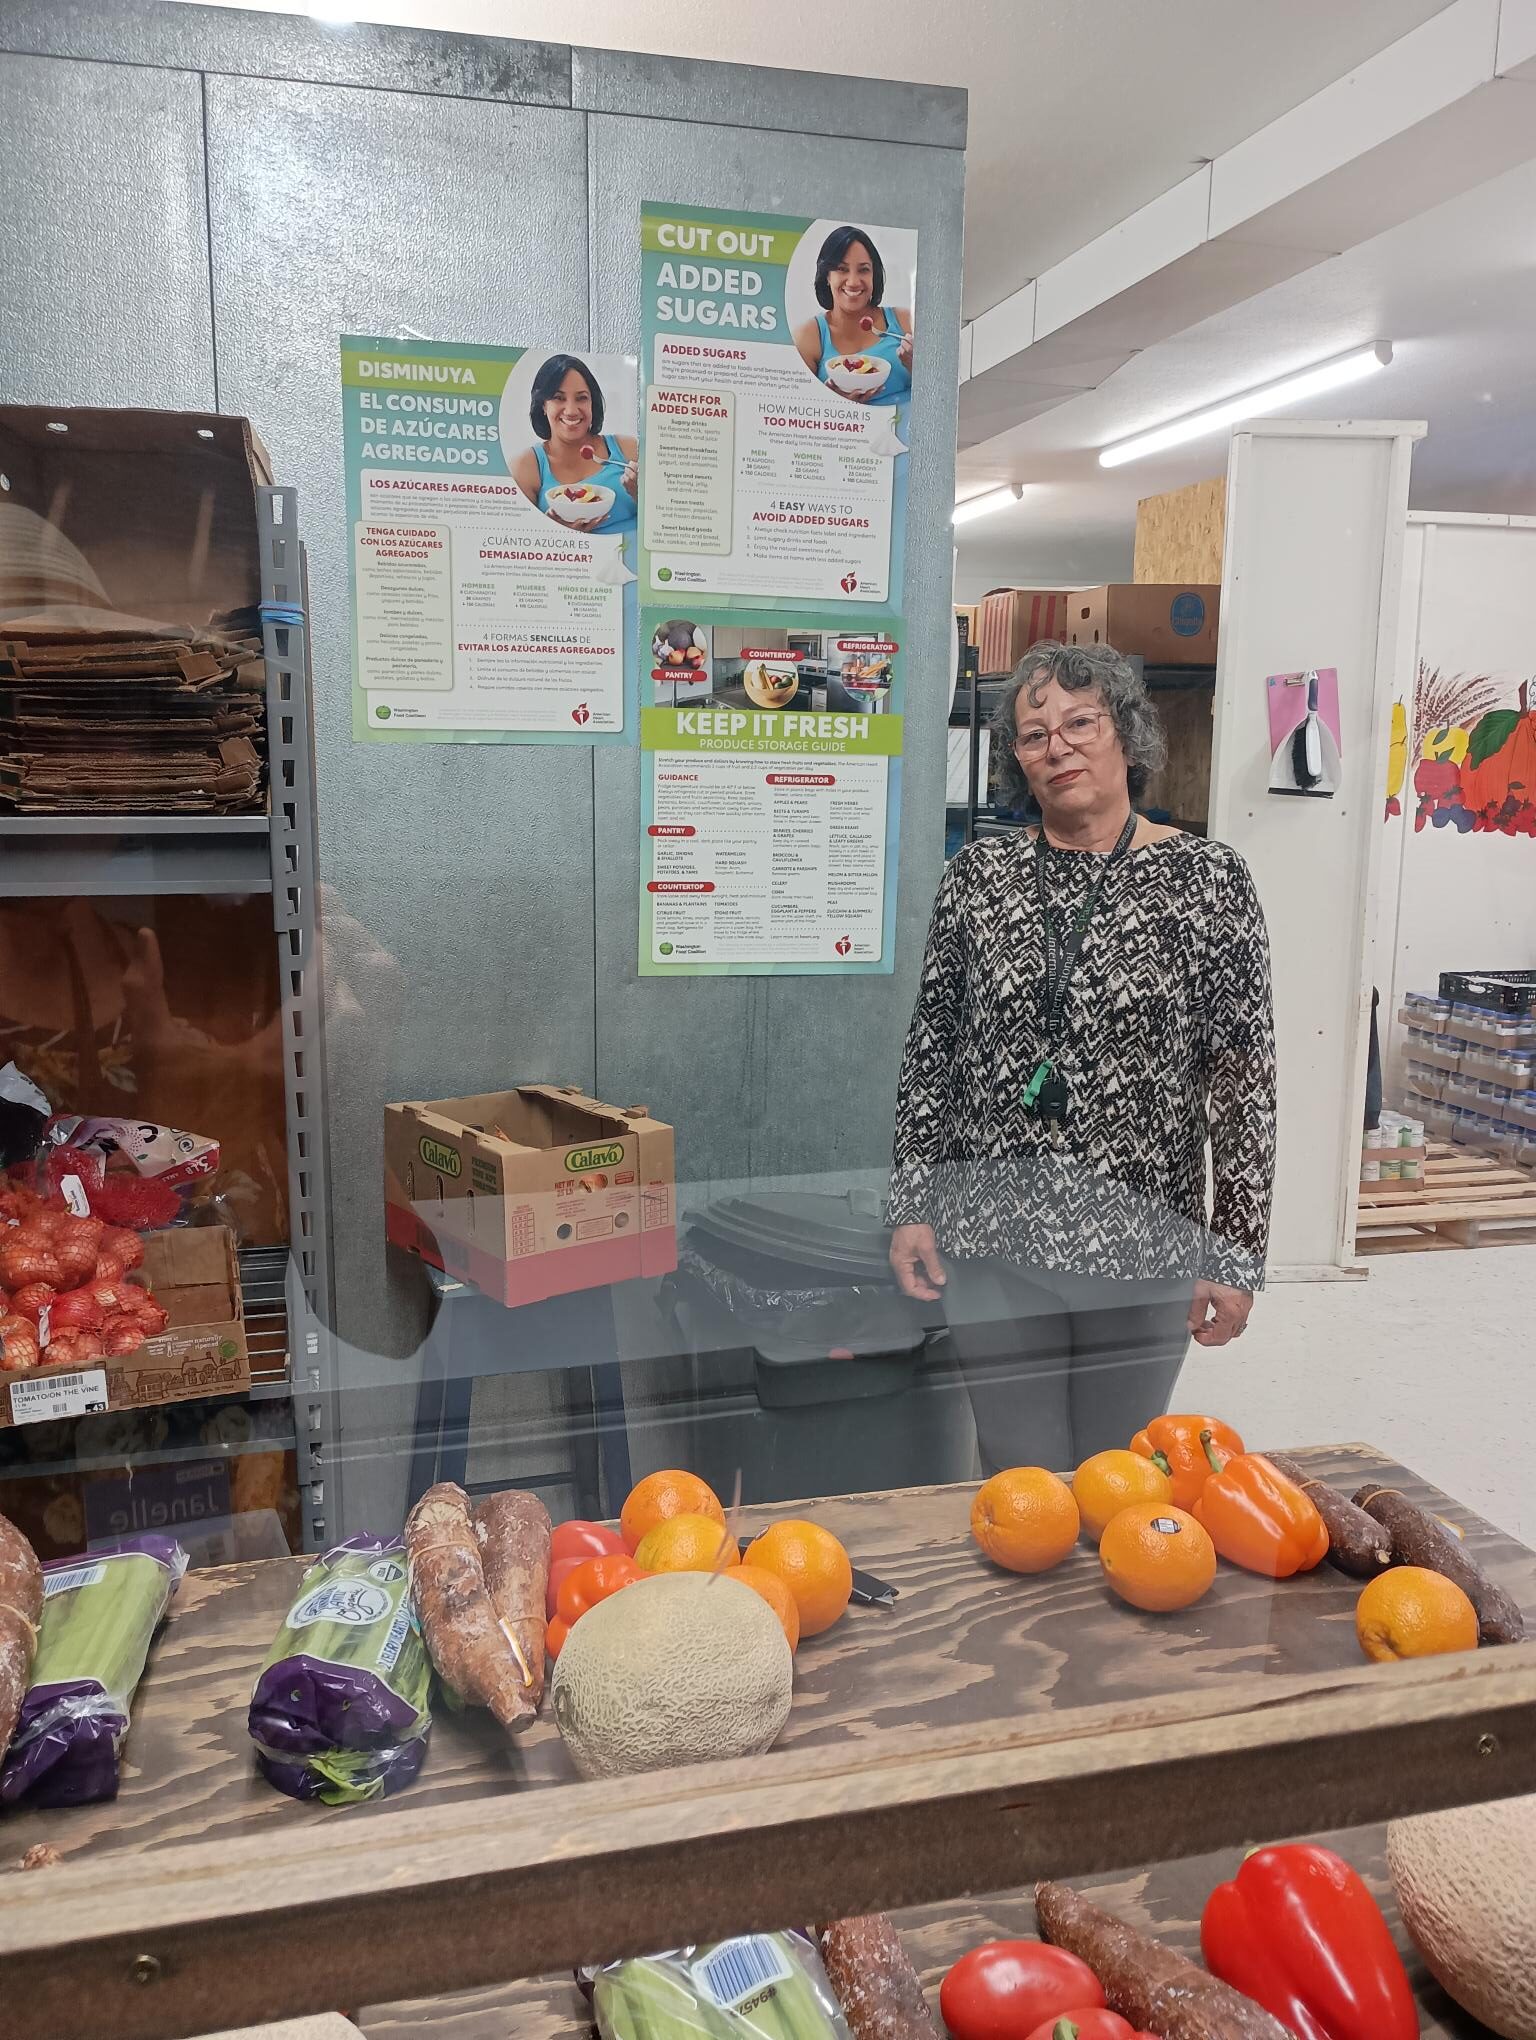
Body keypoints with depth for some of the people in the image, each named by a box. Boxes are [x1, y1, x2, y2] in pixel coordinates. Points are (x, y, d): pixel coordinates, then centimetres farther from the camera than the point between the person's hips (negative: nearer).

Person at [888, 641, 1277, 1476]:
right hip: (992, 1243, 2)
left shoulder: (1208, 879, -5)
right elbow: (929, 1054, 6)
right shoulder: (977, 876, 2)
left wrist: (1237, 1254, -5)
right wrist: (911, 1206, 2)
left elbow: (1246, 1082, -4)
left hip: (1142, 1245, -1)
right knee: (1019, 1480, 11)